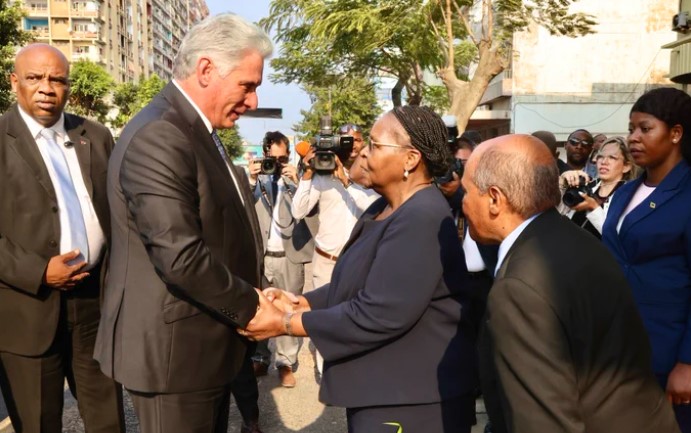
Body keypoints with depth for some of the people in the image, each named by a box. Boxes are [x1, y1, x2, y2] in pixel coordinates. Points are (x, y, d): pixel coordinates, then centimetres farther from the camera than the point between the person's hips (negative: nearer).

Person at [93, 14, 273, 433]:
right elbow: (181, 259, -28)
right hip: (175, 347, -10)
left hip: (205, 342, 10)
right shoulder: (158, 137, -22)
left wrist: (253, 295, 4)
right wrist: (249, 307, -14)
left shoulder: (198, 131, 11)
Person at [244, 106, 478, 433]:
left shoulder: (422, 218, -24)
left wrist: (286, 323, -21)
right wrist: (300, 303, -4)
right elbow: (356, 284, 12)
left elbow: (378, 314, -28)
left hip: (411, 398, -9)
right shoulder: (385, 208, 9)